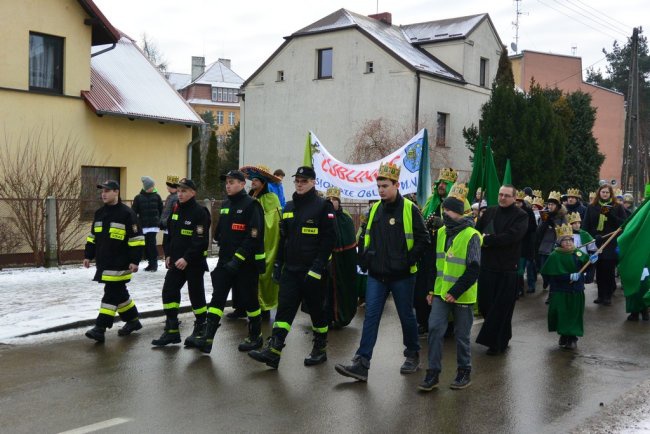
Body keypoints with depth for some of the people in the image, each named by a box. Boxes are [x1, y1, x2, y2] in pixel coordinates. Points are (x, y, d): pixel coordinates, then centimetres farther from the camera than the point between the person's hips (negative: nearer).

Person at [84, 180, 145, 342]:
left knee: (111, 295, -8)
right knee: (119, 293, 15)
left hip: (119, 264, -7)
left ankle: (100, 329, -8)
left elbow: (137, 239, -12)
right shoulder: (99, 213, 12)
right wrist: (88, 255, 15)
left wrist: (135, 260, -16)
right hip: (103, 263, 8)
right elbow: (92, 237, 21)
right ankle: (132, 320, 30)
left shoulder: (127, 213, -11)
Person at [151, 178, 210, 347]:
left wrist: (187, 258, -23)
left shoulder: (200, 212, -14)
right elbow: (170, 234, 17)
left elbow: (201, 241, -20)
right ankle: (172, 331, 9)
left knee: (196, 294, 3)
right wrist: (168, 255, 9)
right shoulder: (176, 209, 9)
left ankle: (200, 329, 19)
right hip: (176, 260, 7)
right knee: (168, 291, 2)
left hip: (194, 262, -7)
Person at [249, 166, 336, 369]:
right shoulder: (289, 207, 13)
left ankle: (320, 350, 22)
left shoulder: (323, 206, -7)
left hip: (312, 271, -5)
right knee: (284, 309, -3)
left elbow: (328, 239, -12)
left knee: (317, 310, 7)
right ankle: (273, 351, -7)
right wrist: (278, 264, 12)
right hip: (290, 269, 5)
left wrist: (317, 267, -17)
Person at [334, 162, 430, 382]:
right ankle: (361, 364, -3)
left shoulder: (409, 209, -8)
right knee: (371, 317, -1)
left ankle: (413, 355, 31)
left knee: (406, 316, 10)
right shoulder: (375, 209, 8)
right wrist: (366, 257, 7)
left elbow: (423, 239, -7)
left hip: (401, 276, -4)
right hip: (376, 275, 4)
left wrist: (409, 260, -13)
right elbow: (367, 237, 20)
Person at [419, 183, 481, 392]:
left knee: (462, 335, 7)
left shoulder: (471, 236, -14)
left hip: (462, 296, -5)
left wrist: (455, 292, -17)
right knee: (434, 329, -3)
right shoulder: (441, 232, 6)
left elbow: (474, 270, -15)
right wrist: (431, 289, 10)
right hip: (441, 293, 5)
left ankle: (464, 372, 25)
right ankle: (433, 374, 5)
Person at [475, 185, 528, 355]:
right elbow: (477, 231, 11)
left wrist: (487, 240, -15)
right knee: (485, 303, 8)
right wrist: (482, 238, -11)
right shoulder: (490, 211, 11)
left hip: (507, 268, -5)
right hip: (486, 264, 5)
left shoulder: (520, 216, -4)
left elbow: (511, 236, -18)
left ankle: (497, 343, 13)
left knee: (501, 307, 1)